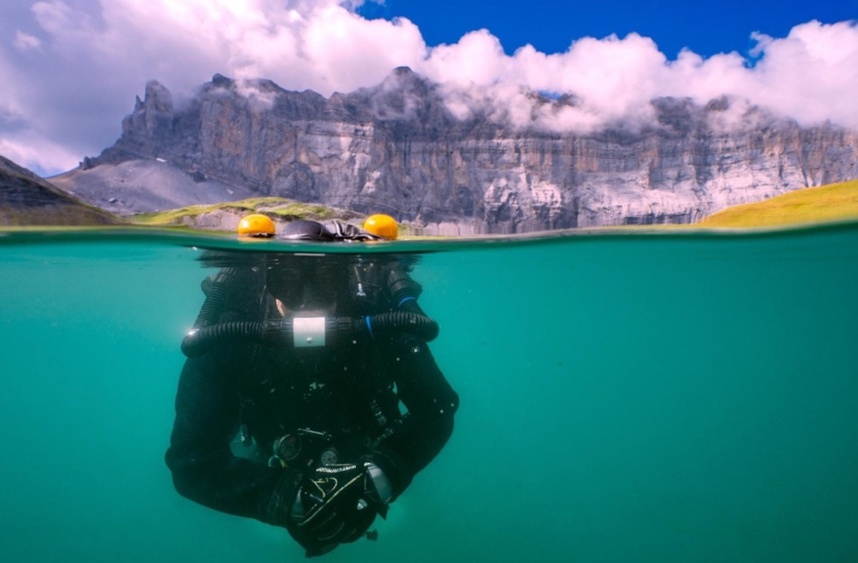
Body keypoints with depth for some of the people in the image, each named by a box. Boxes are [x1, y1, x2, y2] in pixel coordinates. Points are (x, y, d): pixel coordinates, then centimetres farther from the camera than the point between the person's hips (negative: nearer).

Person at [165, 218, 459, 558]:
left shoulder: (378, 323, -38)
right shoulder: (226, 341, -37)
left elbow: (437, 411, -28)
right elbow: (190, 461, -31)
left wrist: (379, 476, -43)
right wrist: (276, 495, -46)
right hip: (274, 457, 1)